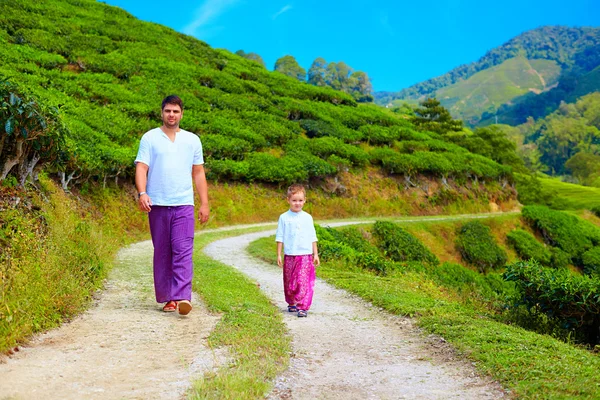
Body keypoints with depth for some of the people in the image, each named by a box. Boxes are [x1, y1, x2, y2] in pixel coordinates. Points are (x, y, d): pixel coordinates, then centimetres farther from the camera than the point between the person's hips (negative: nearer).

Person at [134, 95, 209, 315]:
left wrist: (204, 203, 8)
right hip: (157, 205, 0)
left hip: (184, 205, 0)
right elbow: (141, 167, -3)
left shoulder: (192, 140, 12)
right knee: (162, 253, 5)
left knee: (183, 251, -11)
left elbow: (198, 173, 14)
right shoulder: (150, 138, 6)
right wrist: (142, 193, -20)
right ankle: (167, 298, 14)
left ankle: (183, 297, -17)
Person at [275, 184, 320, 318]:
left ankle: (303, 307, -9)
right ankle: (291, 303, 29)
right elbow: (280, 237, 3)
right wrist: (279, 255, 0)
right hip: (289, 256, 0)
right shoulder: (284, 218, 0)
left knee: (304, 282, -10)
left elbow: (312, 237, 11)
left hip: (306, 256, 0)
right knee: (289, 282, 10)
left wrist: (315, 254, 8)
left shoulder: (307, 218, 5)